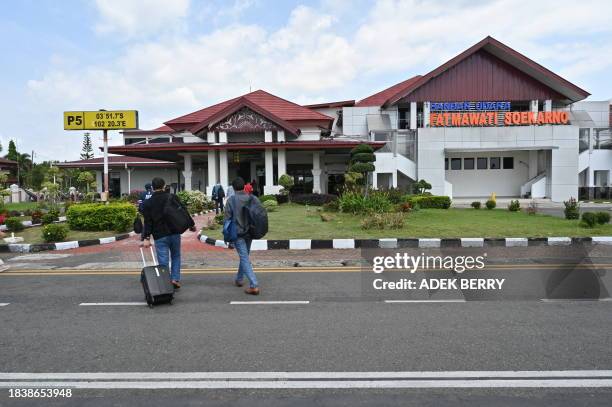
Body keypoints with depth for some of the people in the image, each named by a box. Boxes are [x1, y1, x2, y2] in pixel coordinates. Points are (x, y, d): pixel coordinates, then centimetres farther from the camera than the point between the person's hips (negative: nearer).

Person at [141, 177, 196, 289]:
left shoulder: (147, 203, 1)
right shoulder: (172, 197, 1)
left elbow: (148, 222, -4)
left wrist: (146, 238, -4)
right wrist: (191, 224, 13)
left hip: (159, 236, -1)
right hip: (175, 233, 1)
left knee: (163, 262, 2)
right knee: (176, 256, 19)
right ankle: (175, 279, 11)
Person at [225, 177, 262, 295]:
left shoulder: (231, 200, -10)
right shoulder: (253, 199, -2)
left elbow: (227, 218, -8)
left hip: (237, 233, -4)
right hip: (249, 233, 4)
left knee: (244, 258, -6)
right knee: (244, 256, 22)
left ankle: (254, 285, -14)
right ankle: (239, 279, 38)